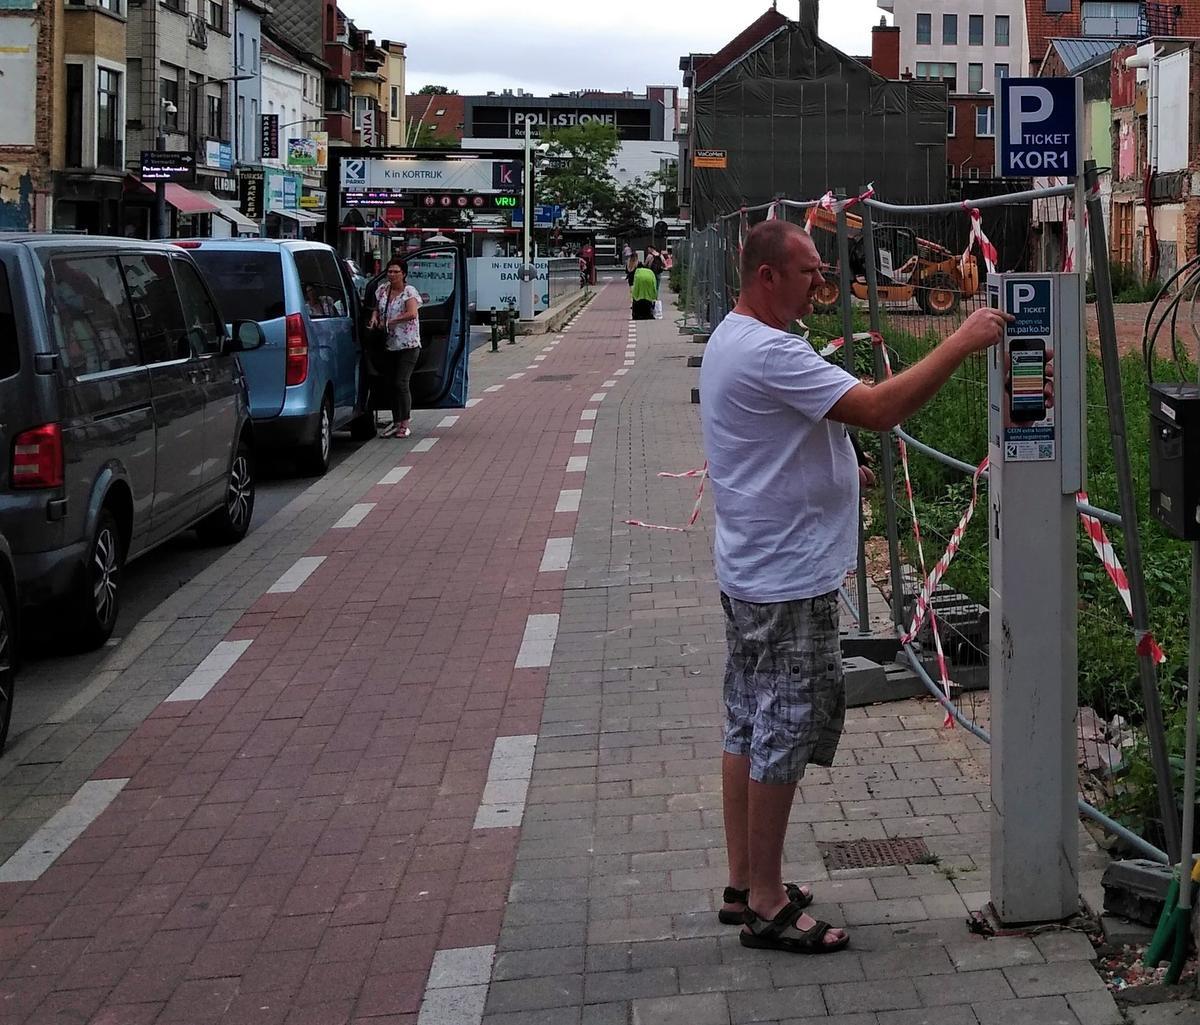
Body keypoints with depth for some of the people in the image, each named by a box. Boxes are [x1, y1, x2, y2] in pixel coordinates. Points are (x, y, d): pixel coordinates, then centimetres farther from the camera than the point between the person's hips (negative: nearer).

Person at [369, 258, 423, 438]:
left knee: (401, 383, -11)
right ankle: (396, 421, 14)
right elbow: (377, 307, 25)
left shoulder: (409, 292, -9)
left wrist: (388, 322, -20)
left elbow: (412, 314, -24)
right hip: (389, 345, 6)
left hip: (408, 345, -6)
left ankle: (405, 424, -5)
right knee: (392, 383, 7)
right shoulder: (382, 290, 10)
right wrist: (374, 316, 1)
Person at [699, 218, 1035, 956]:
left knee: (749, 728, 16)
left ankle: (745, 884, 26)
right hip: (788, 580, -11)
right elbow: (879, 409, -29)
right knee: (784, 732, -3)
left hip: (753, 573, 11)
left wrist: (838, 471, 12)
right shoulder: (769, 353, -23)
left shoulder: (732, 342, 12)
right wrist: (963, 343, -23)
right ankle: (768, 905, 5)